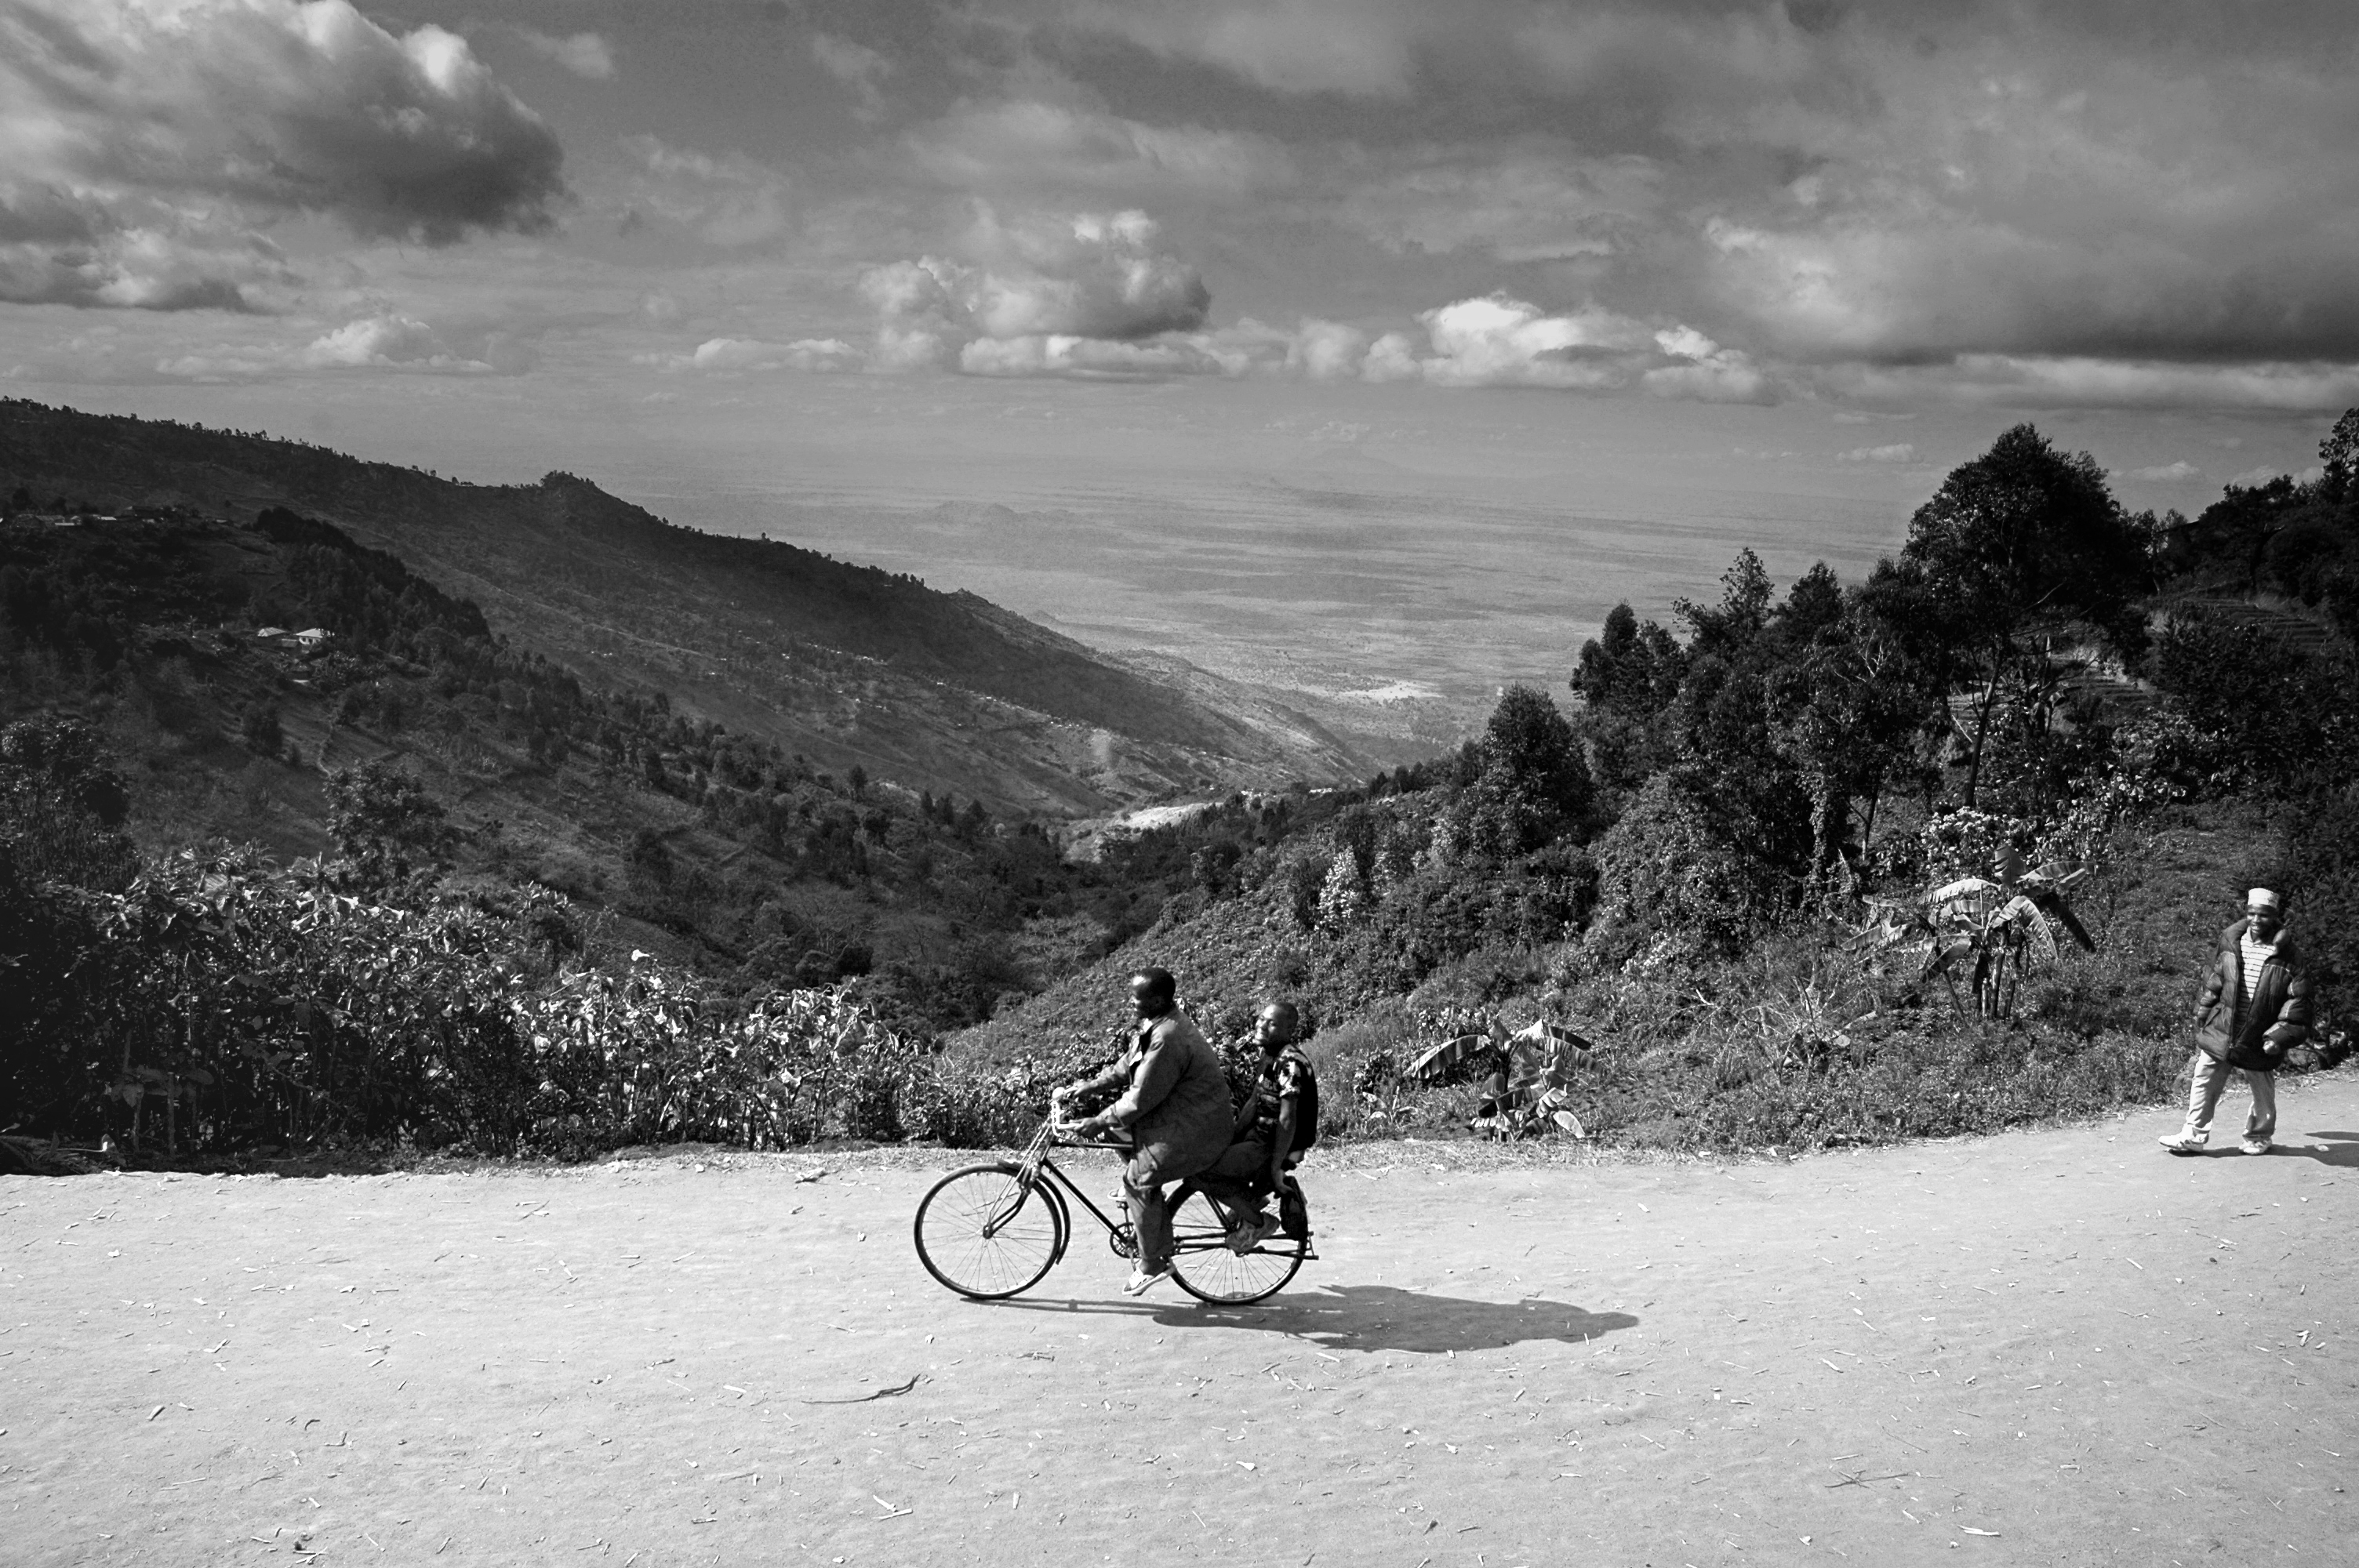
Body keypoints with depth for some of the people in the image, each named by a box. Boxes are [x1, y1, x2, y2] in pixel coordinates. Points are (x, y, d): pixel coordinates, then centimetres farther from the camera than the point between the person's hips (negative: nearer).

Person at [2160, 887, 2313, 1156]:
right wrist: (2201, 1022, 11)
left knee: (2262, 1092, 16)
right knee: (2204, 1083, 3)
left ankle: (2259, 1137, 36)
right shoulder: (2231, 946, 0)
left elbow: (2298, 1003, -10)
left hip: (2258, 1042, -2)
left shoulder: (2289, 957, -11)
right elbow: (2211, 987, 10)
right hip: (2219, 1033, 2)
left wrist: (2279, 1037, -16)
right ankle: (2194, 1136, 13)